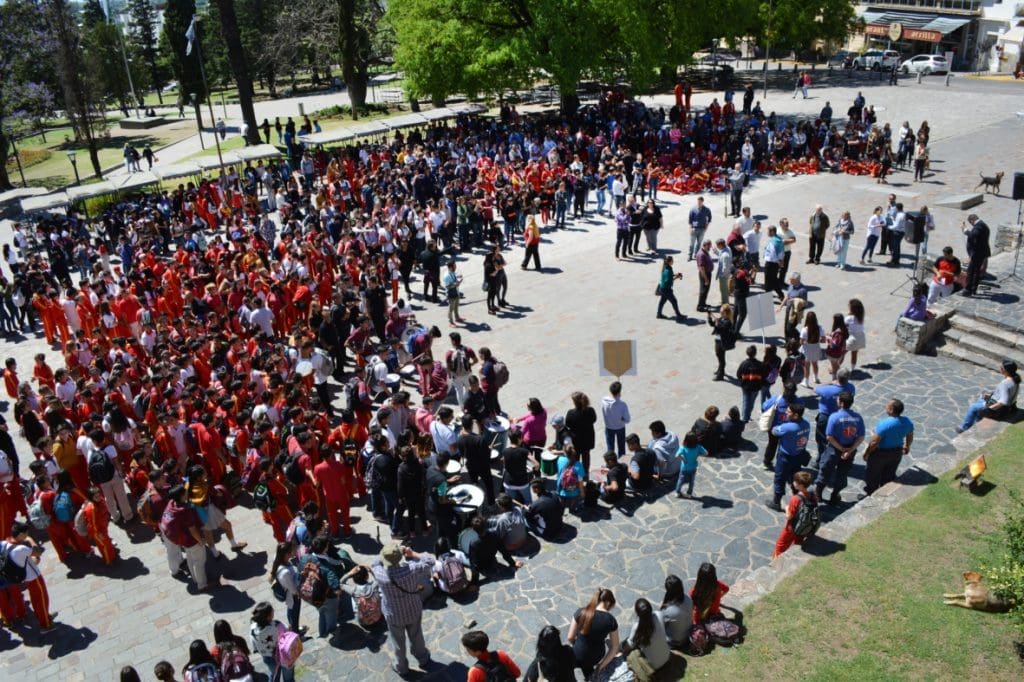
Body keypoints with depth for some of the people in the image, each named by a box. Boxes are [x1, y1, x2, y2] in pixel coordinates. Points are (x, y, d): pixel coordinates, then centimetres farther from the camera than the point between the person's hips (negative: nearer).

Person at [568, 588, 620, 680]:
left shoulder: (580, 612, -16)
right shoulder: (611, 620, -15)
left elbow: (570, 638, -9)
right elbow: (615, 647, -9)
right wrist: (602, 665, 0)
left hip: (578, 655, 0)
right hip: (596, 657, 0)